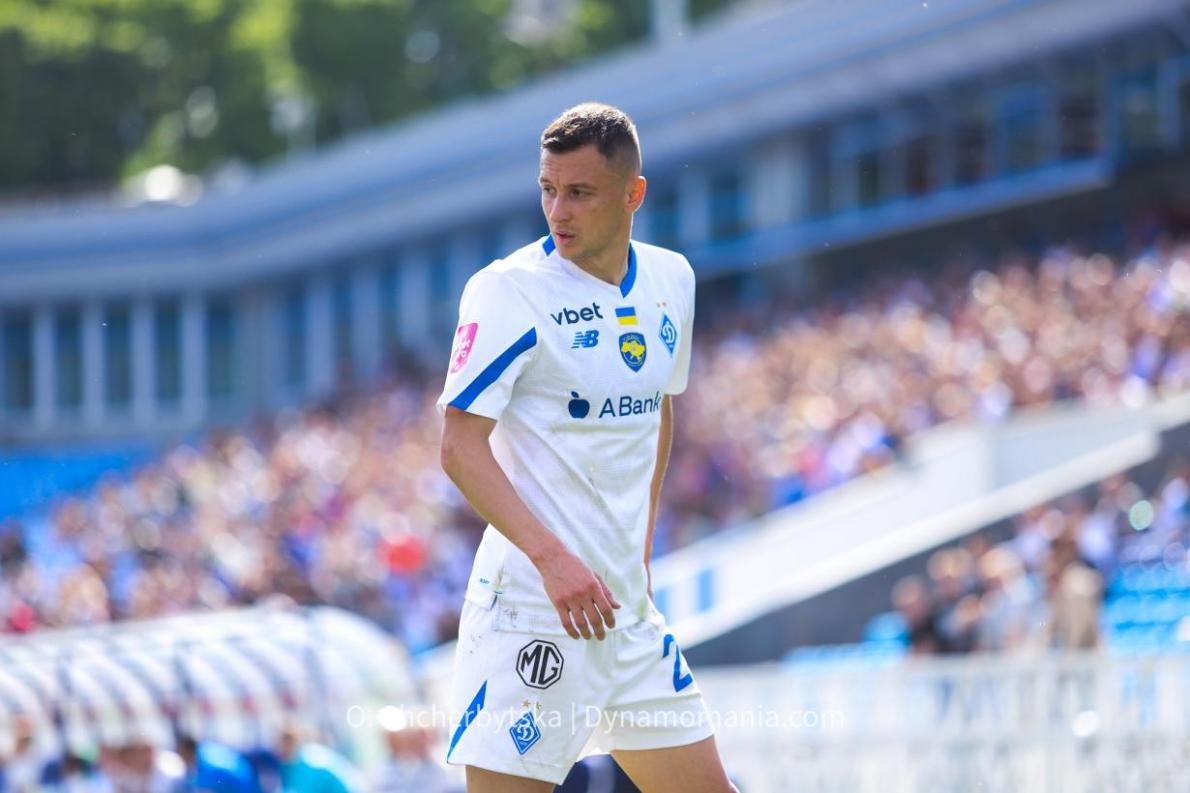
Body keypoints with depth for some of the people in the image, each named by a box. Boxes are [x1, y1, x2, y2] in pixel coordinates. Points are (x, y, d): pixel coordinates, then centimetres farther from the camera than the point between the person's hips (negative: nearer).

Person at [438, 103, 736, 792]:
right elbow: (461, 447, -17)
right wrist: (551, 557, -27)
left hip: (627, 602, 7)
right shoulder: (508, 291, -11)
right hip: (530, 601, -7)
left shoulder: (670, 281, 9)